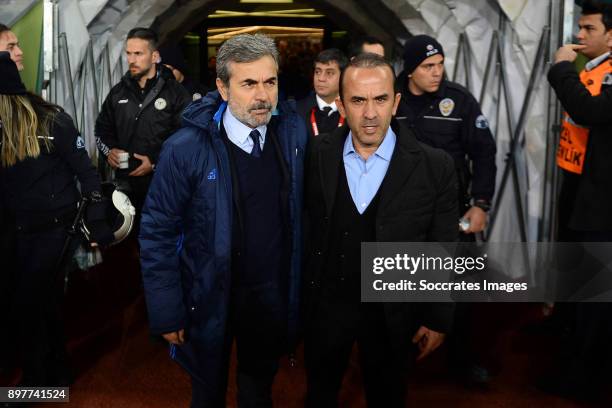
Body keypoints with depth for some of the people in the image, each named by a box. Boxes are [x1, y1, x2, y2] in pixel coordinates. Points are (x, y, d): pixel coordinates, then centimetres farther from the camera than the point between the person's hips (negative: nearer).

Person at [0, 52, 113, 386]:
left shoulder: (52, 121, -12)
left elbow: (86, 172, -8)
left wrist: (98, 223, -9)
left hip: (56, 228, -5)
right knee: (42, 300, 14)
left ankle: (36, 378, 13)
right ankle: (55, 369, 33)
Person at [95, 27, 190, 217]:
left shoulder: (175, 93, -4)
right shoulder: (118, 92, 13)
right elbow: (102, 129, 24)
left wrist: (156, 162, -15)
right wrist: (108, 151, 4)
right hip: (125, 182, 5)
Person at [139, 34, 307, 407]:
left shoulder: (294, 131, -9)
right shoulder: (186, 149, -20)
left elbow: (299, 207, 2)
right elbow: (158, 234, -13)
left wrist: (297, 284, 0)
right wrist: (167, 314, -11)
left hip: (274, 294, 3)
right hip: (211, 298, -3)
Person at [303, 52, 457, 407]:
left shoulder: (435, 167, -15)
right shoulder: (317, 157, -9)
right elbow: (305, 229, -1)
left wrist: (438, 319, -4)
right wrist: (299, 295, 3)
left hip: (393, 312, -1)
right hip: (325, 305, 2)